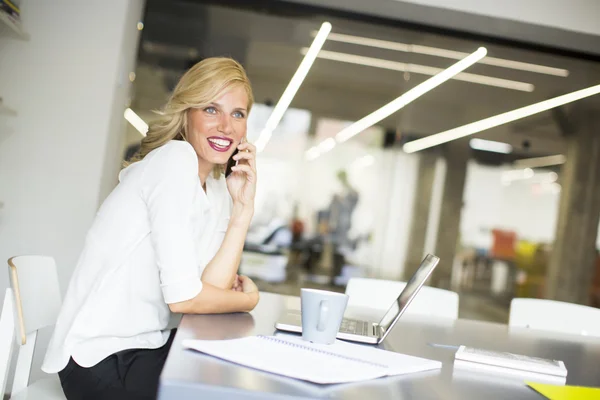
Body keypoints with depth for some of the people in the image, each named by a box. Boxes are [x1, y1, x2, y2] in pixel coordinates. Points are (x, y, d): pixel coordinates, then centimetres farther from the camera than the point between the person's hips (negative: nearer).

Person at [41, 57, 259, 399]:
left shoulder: (218, 190, 6)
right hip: (103, 360, -7)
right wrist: (248, 299, -3)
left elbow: (213, 287, -7)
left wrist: (243, 208, -10)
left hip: (148, 346, 7)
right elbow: (183, 297, -20)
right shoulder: (175, 158, -17)